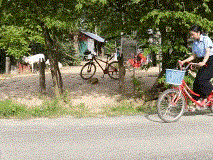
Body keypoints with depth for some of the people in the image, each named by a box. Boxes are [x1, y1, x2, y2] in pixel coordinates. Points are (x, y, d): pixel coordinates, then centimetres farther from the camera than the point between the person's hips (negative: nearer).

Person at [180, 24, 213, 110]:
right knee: (196, 82, -2)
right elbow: (194, 56, 11)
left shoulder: (206, 39, -12)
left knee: (202, 79, -24)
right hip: (202, 63, 7)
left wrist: (203, 62, -40)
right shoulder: (194, 43, 9)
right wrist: (183, 61, -2)